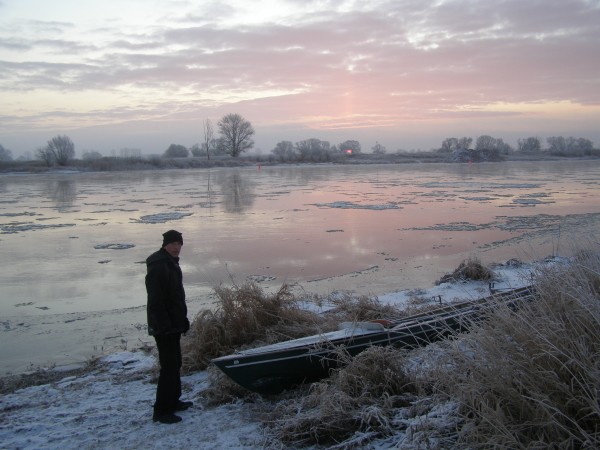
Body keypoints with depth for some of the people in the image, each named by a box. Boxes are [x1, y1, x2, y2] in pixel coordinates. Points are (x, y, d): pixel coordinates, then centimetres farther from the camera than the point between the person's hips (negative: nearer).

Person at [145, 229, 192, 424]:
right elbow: (156, 301, -25)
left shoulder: (171, 263, 12)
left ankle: (173, 401, 30)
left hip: (173, 325, 10)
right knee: (169, 367, -6)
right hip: (164, 327, -10)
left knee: (175, 364, 18)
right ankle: (161, 410, 3)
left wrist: (182, 320, 19)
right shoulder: (158, 267, -20)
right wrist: (164, 325, -27)